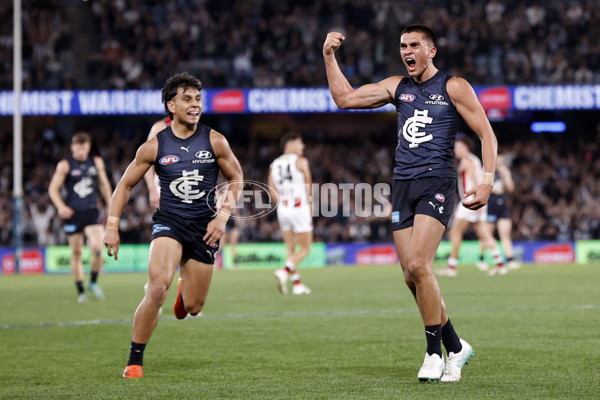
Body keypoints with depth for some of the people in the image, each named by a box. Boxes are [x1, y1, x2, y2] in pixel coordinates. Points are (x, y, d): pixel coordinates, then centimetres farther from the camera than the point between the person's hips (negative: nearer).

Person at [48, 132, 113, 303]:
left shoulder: (97, 162, 8)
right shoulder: (65, 165, -3)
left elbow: (104, 185, 20)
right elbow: (53, 189, -2)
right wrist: (61, 206, -17)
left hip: (91, 211, 2)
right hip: (73, 212, -1)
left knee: (97, 247, -17)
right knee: (76, 252, 3)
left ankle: (93, 282, 5)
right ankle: (80, 290, 14)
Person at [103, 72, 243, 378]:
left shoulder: (215, 142, -2)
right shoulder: (155, 146, -3)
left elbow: (236, 179, 10)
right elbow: (125, 184, 7)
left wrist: (223, 216, -4)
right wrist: (112, 225, -1)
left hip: (204, 227, 2)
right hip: (168, 221, -2)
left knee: (194, 307, 7)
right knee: (158, 286, -28)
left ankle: (185, 291, 49)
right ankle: (135, 360, -14)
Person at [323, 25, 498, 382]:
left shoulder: (453, 87, 2)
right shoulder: (397, 87, 16)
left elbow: (487, 135, 0)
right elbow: (345, 98, 18)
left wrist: (487, 183, -10)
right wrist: (329, 57, 9)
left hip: (438, 183, -6)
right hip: (403, 187, 6)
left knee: (417, 265, -21)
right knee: (413, 277, 1)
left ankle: (435, 352, -10)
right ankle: (456, 347, 17)